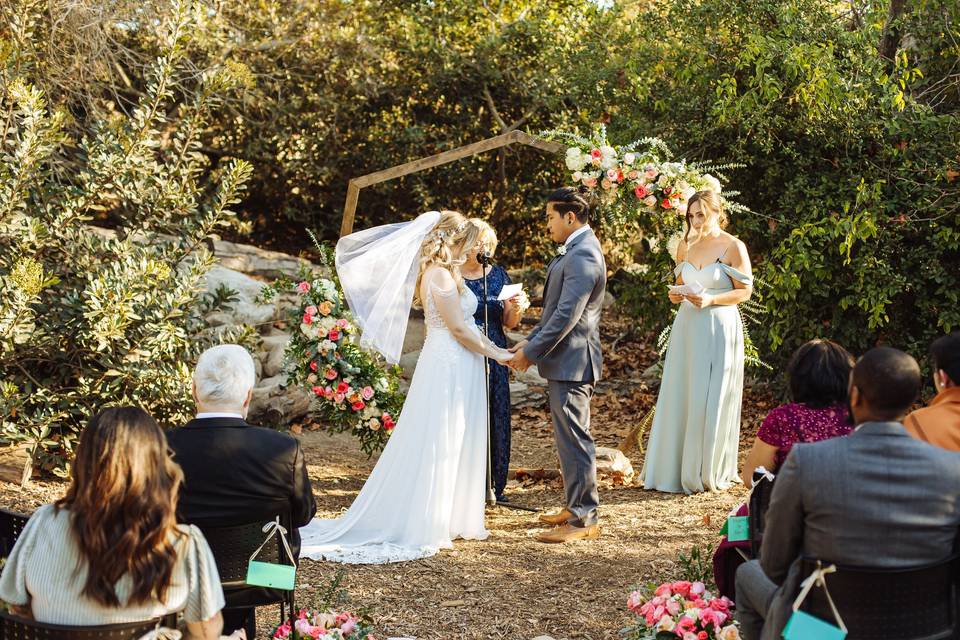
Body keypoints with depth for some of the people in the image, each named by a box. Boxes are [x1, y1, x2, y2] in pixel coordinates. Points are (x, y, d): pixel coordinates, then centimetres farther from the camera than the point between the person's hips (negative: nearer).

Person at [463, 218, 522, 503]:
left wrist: (515, 309, -8)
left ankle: (494, 485, 14)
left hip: (494, 360, 4)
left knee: (495, 419, 4)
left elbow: (509, 323, 11)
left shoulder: (498, 275, 9)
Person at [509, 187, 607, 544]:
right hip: (565, 360, 11)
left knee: (574, 440, -5)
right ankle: (576, 507, 28)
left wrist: (532, 351, -17)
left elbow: (567, 315, -23)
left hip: (571, 363, -11)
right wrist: (531, 341, 13)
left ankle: (584, 520, 1)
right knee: (571, 437, 17)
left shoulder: (583, 256, -19)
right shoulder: (576, 251, 15)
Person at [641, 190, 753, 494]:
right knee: (679, 397, 4)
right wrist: (676, 295, -2)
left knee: (711, 400, -2)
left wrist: (710, 300, -18)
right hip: (687, 327, 5)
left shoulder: (733, 247, -7)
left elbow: (745, 291, -5)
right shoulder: (685, 245, 9)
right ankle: (674, 469, 12)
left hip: (719, 328, -5)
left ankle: (708, 473, 9)